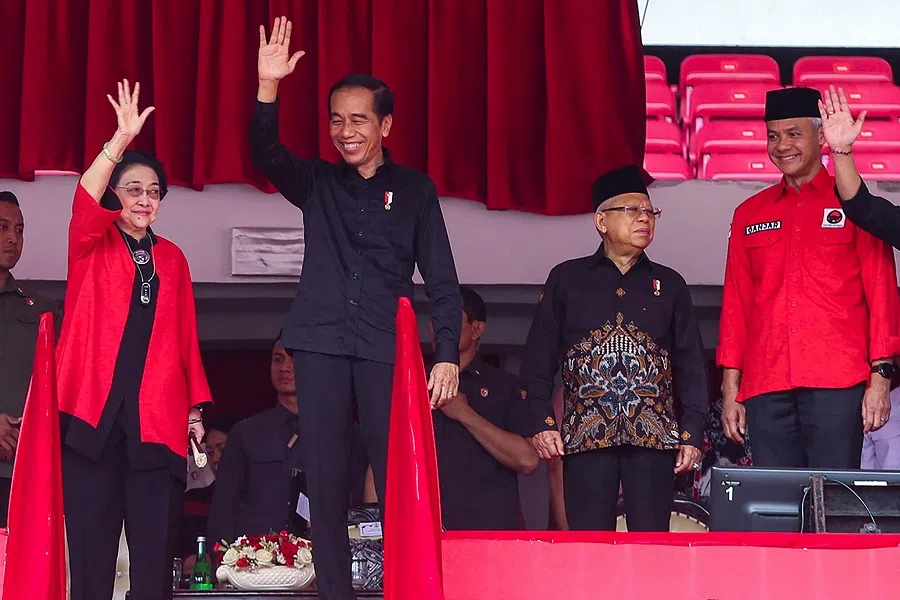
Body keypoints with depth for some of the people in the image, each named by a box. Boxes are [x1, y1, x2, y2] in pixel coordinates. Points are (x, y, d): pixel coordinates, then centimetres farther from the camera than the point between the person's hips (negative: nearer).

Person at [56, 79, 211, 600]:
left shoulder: (172, 258, 16)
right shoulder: (93, 246, 8)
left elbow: (186, 338, 14)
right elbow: (85, 200, -13)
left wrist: (195, 409, 7)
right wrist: (122, 139, -24)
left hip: (159, 415, 2)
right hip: (95, 410, -2)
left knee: (156, 546, -1)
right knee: (91, 541, -3)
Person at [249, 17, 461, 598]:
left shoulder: (414, 189, 8)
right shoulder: (317, 183, 12)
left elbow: (441, 277, 5)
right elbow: (267, 153, -7)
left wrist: (448, 354, -5)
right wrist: (268, 87, -22)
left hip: (385, 347, -2)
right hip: (321, 344, 2)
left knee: (395, 474, -6)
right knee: (325, 474, 1)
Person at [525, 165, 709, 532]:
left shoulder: (670, 285, 16)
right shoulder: (566, 279, 12)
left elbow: (690, 366, 15)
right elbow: (539, 358, 9)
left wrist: (693, 433, 6)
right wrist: (541, 422, -2)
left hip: (653, 435, 1)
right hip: (585, 436, -1)